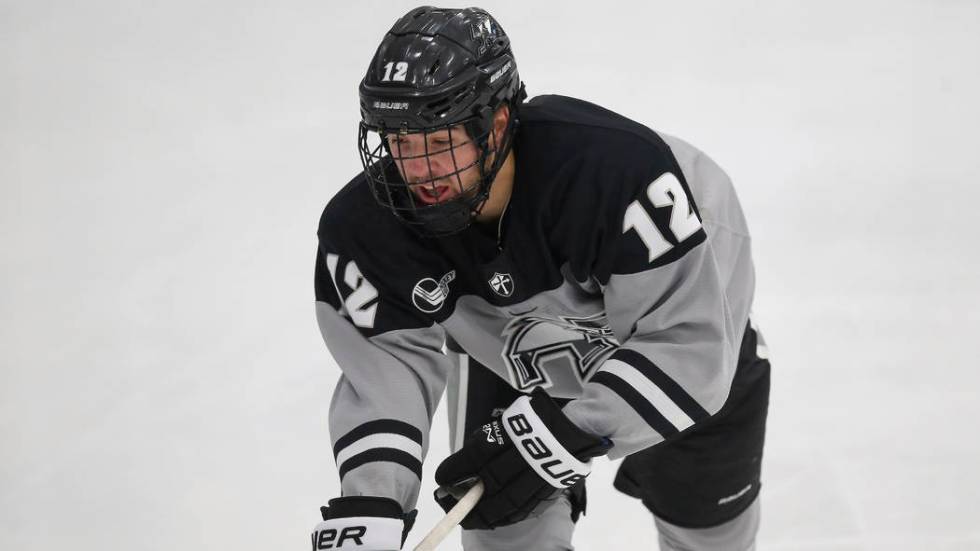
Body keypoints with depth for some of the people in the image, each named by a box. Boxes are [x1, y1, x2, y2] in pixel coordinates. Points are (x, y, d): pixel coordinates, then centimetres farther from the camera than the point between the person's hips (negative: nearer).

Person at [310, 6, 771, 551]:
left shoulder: (617, 168, -45)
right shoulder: (368, 228, -31)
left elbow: (684, 344, -41)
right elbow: (388, 365, -25)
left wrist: (557, 436, -46)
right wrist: (368, 501, -41)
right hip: (508, 345, 2)